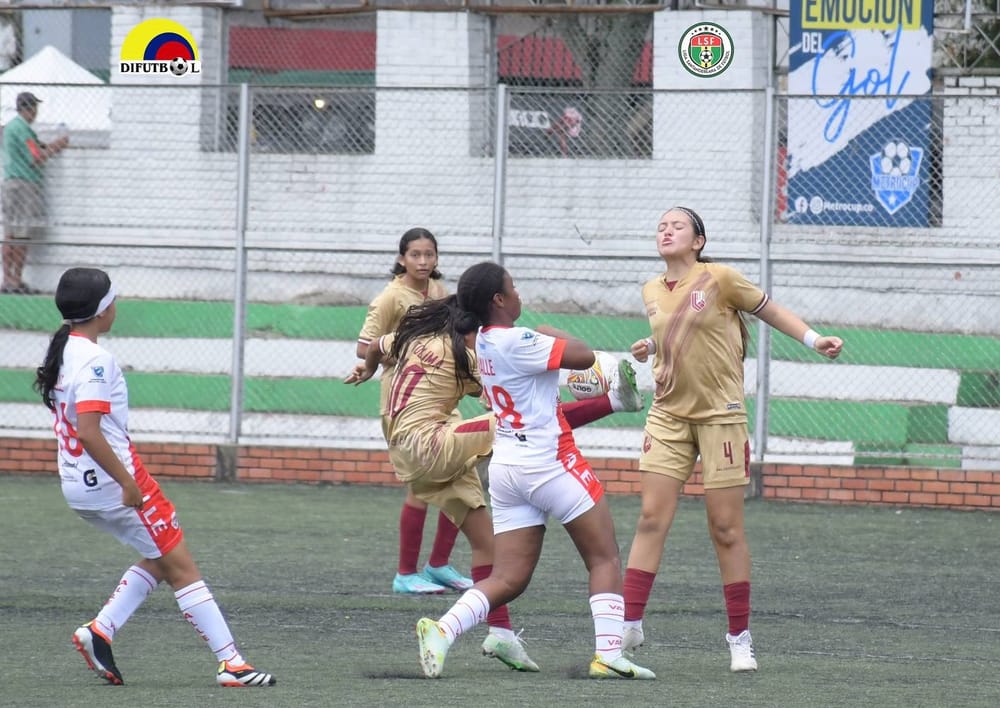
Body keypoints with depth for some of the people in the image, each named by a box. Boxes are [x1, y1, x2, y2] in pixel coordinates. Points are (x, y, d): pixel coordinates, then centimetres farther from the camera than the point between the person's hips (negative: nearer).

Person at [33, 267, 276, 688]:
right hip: (111, 481, -9)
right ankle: (231, 664, -3)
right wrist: (128, 482, -23)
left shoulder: (64, 351, 11)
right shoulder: (94, 360, -18)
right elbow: (88, 431, -28)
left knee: (158, 561, 20)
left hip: (78, 485, 9)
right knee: (182, 567, -3)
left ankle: (99, 632, 9)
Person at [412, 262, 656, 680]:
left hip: (506, 465, 8)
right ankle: (607, 656, -4)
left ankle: (442, 630, -13)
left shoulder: (483, 342, 10)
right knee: (604, 558, 4)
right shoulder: (517, 342, -17)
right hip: (549, 461, -8)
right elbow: (583, 357, -16)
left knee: (508, 579, 6)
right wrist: (554, 335, 3)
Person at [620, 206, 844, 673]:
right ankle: (629, 625, -4)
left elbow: (769, 311, 3)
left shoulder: (719, 279, -8)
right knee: (651, 519, -4)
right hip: (668, 414, 4)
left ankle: (739, 638, 8)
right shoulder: (651, 292, 8)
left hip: (720, 414, -4)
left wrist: (814, 340, -7)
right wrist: (649, 348, 6)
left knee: (726, 529, -1)